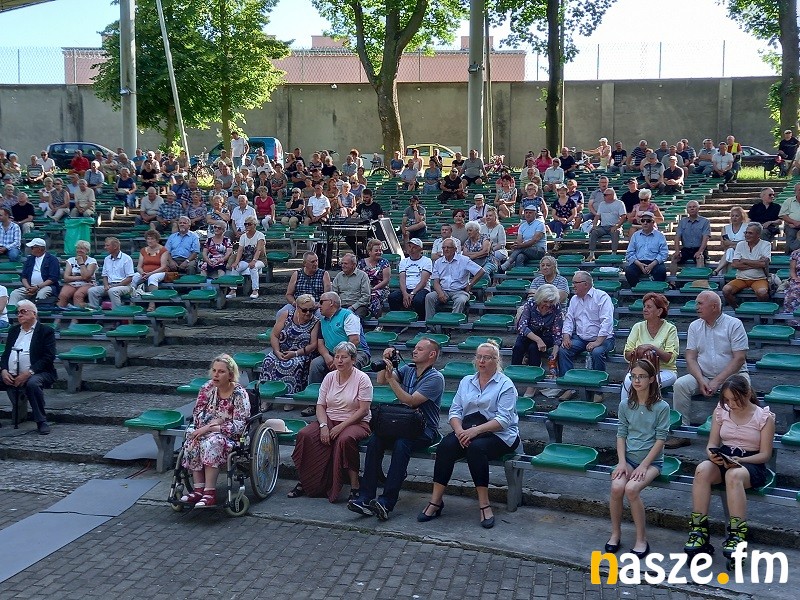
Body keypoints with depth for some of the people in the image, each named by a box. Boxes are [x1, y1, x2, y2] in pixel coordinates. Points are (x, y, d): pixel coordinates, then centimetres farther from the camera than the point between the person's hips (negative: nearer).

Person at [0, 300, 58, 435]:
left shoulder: (46, 331, 2)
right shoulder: (13, 330, 21)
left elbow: (49, 357, -8)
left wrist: (29, 373, -19)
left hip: (36, 374, -5)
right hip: (11, 376, 5)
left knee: (32, 383, -36)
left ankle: (42, 422, -22)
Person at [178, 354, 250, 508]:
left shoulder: (239, 394, -11)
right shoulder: (207, 389, 4)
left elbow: (238, 426, -16)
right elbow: (197, 414, 7)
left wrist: (210, 428, -23)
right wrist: (211, 421, -15)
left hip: (231, 437, -5)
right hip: (206, 431, 5)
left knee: (212, 442, -36)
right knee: (192, 441, -28)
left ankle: (210, 492, -36)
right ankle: (198, 489, -29)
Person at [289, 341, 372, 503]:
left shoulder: (362, 379, -7)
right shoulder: (330, 377, 8)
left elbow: (363, 410, -12)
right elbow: (320, 405, 7)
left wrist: (341, 427, -19)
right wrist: (323, 425, -12)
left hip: (355, 422, -5)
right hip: (329, 420, 5)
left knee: (345, 439, -38)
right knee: (305, 435, -21)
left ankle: (354, 487, -27)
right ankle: (304, 482, -10)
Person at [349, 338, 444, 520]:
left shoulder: (435, 378, -7)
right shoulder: (407, 370, 14)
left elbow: (410, 401, -17)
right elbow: (381, 380, 5)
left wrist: (391, 378, -19)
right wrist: (385, 362, -9)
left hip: (424, 430, -5)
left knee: (401, 444, -36)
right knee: (374, 440, -24)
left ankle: (387, 502, -39)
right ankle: (366, 499, -27)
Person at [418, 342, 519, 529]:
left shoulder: (505, 385, -1)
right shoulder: (466, 381, 16)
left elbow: (504, 419, -12)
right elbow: (455, 411, 10)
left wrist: (476, 430, -24)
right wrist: (459, 430, -13)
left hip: (499, 434, -4)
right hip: (468, 430, 4)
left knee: (476, 447, -36)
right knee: (446, 445, -26)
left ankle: (484, 505, -27)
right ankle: (436, 501, -23)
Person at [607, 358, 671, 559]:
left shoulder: (661, 407, -6)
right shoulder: (625, 405, 4)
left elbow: (660, 440, -8)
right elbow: (621, 435, 6)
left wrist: (643, 466, -14)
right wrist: (622, 462, -8)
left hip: (652, 460, -3)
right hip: (629, 457, 3)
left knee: (631, 488, -30)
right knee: (616, 487, -26)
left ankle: (641, 539, -14)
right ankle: (615, 534, -6)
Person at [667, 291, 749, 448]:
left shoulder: (734, 325, -6)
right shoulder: (695, 326, 8)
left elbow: (739, 358, -12)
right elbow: (690, 357, 3)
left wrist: (717, 382, -18)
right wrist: (701, 381, -14)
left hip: (732, 375, -3)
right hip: (703, 375, 3)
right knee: (680, 384, -22)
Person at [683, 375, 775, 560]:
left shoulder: (764, 416, -2)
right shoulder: (721, 411, 8)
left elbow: (765, 454, -4)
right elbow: (712, 444, 7)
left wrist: (740, 460, -21)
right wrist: (713, 455, -17)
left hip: (752, 465, -3)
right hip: (723, 461, 3)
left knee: (733, 475, -40)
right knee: (702, 469, -33)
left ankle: (736, 536, -38)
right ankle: (699, 531, -32)